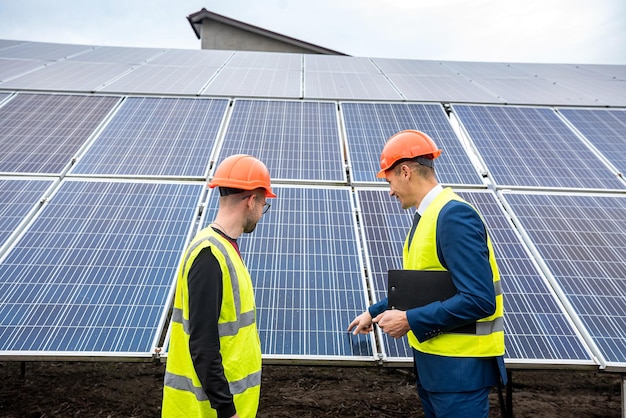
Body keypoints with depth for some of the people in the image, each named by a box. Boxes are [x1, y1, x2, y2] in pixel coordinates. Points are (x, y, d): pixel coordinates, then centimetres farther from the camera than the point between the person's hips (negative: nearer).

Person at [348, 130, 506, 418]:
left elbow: (479, 300, -27)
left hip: (460, 364, -9)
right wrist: (374, 312, 22)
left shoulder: (455, 215, -22)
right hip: (431, 358, 9)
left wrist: (409, 320, -22)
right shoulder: (426, 216, 7)